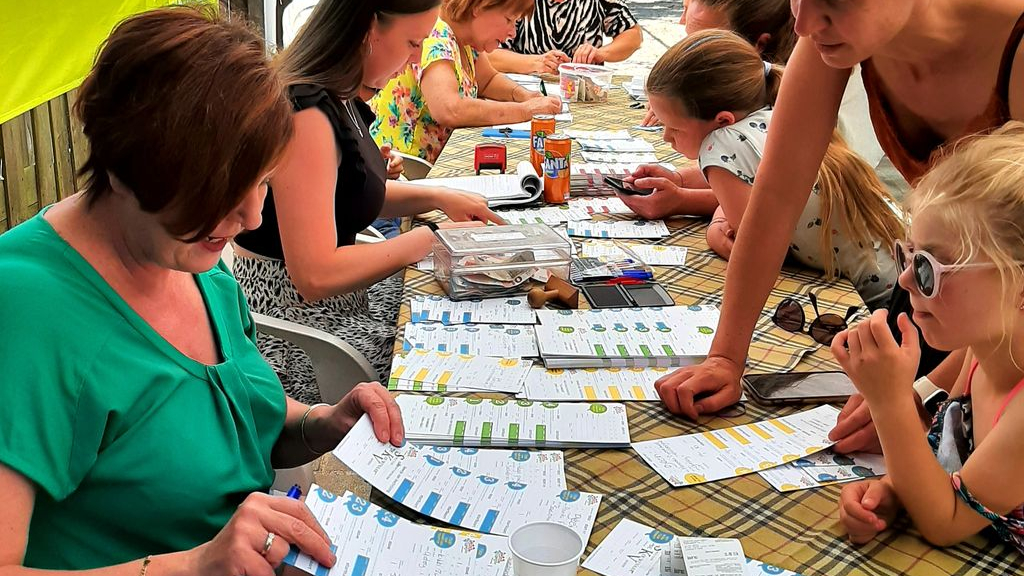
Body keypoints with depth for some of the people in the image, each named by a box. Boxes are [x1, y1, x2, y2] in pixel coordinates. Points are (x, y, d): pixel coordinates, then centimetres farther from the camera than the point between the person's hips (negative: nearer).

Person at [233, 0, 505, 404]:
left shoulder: (336, 98, 4)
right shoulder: (304, 112, -26)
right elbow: (315, 276, -29)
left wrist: (435, 197, 6)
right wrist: (429, 239, -19)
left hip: (339, 295, 10)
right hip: (292, 315, -9)